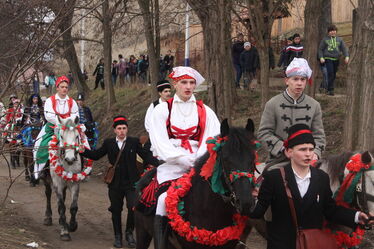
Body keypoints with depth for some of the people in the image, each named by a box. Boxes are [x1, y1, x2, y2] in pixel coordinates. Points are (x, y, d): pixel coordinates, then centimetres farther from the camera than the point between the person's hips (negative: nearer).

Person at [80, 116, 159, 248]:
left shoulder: (134, 142, 1)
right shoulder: (108, 143, 5)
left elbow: (146, 156, -2)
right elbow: (96, 155, 10)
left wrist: (158, 165, -18)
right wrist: (83, 151, -5)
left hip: (131, 183, -2)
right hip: (115, 184, 2)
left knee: (133, 207, -11)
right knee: (116, 210, 10)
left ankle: (129, 232, 11)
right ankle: (117, 236, 25)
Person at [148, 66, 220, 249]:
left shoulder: (205, 111, 14)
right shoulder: (162, 110, 9)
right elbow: (160, 142, -2)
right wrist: (184, 159, -15)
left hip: (199, 164, 2)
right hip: (171, 164, -2)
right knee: (166, 199, -24)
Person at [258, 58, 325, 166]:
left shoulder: (314, 105, 9)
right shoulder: (273, 104, 0)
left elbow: (319, 135, 10)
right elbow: (263, 133, -2)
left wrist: (315, 153, -9)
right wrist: (283, 148, -12)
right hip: (278, 160, -2)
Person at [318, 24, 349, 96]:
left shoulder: (339, 40, 12)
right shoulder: (325, 40, 4)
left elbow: (344, 48, 9)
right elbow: (320, 49, 7)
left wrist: (347, 56, -6)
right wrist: (321, 57, -6)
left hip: (336, 60, 4)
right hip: (328, 59, -4)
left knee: (334, 75, 6)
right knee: (330, 74, -16)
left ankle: (329, 89, 16)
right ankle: (330, 90, -13)